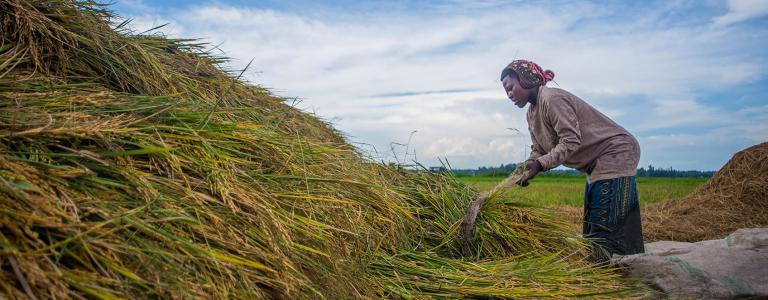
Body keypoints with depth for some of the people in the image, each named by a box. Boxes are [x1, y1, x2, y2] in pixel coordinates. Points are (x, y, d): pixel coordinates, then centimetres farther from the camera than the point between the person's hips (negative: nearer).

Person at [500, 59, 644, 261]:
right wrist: (525, 170, -10)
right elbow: (539, 150, 8)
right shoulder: (531, 114, 9)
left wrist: (540, 164, -31)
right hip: (597, 163, 10)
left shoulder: (551, 99, -22)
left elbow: (571, 142, -27)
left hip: (616, 152, -10)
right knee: (593, 221, 13)